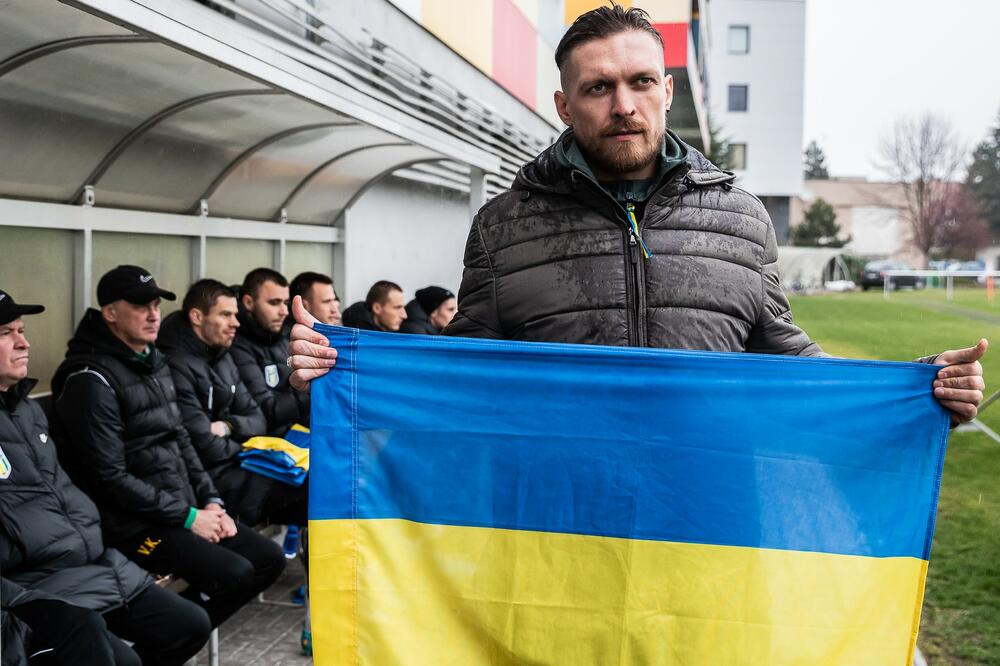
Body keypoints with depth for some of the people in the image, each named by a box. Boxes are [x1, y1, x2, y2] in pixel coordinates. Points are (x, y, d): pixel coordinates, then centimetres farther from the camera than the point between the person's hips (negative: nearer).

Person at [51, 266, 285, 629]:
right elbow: (111, 478, -19)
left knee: (269, 558, 1)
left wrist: (211, 502, 4)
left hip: (184, 510, 9)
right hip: (134, 524, -9)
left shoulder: (155, 361, 13)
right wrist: (188, 517, -16)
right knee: (234, 574, -23)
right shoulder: (92, 379, -15)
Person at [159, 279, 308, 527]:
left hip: (235, 463, 9)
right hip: (210, 476, -9)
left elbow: (257, 419, 14)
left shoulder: (222, 358, 14)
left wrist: (229, 426, -8)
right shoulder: (177, 365, -16)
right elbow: (206, 448, -19)